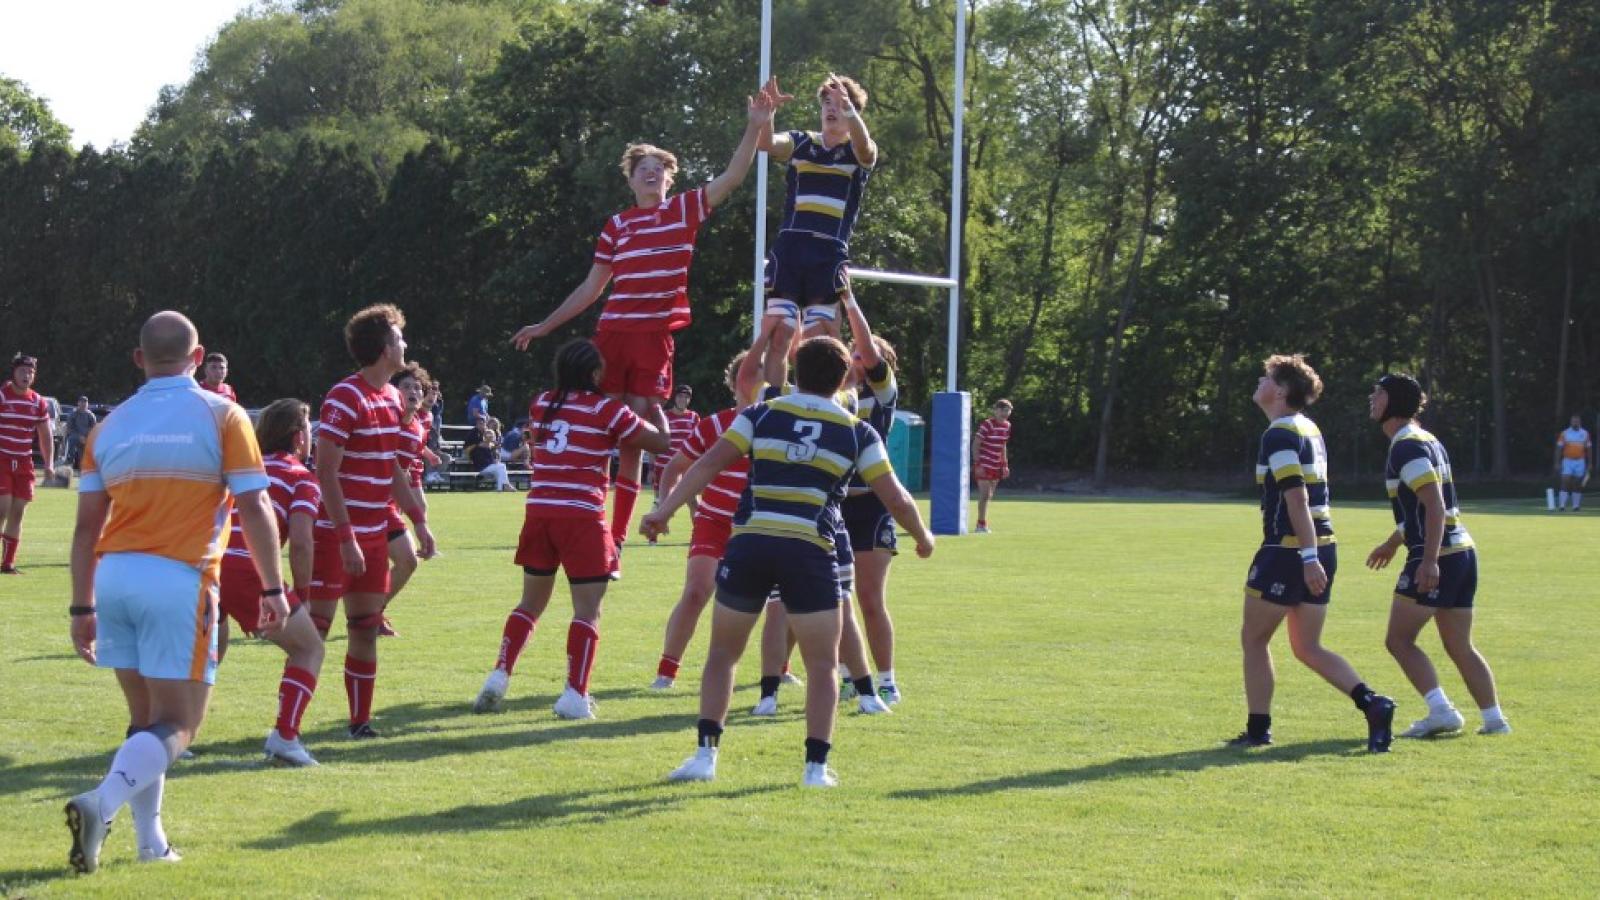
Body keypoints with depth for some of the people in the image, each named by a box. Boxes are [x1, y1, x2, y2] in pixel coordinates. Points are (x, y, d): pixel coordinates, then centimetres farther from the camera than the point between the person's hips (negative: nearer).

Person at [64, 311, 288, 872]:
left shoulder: (111, 425, 11)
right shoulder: (221, 416, 1)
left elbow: (87, 525, 10)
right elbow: (254, 509, -4)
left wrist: (82, 608, 15)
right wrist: (273, 589, 1)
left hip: (113, 577, 5)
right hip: (179, 579, -5)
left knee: (146, 719, 17)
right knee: (177, 724, -3)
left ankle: (150, 840, 15)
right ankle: (102, 803, -25)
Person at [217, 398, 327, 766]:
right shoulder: (301, 478, 11)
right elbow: (300, 542, -4)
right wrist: (302, 595, 8)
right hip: (246, 570, -6)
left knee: (210, 652, 31)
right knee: (309, 649, 14)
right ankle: (284, 736, -1)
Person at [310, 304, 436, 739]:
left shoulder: (392, 398, 12)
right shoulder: (345, 399, -15)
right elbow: (325, 472, -19)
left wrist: (419, 520, 17)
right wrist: (346, 537, -22)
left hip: (374, 535, 8)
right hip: (336, 534, -8)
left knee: (366, 628, 10)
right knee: (314, 627, -6)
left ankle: (360, 721, 16)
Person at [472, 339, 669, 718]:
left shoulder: (540, 405, 11)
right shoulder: (608, 410, -4)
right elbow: (660, 442, 5)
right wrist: (656, 407, 23)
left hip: (538, 513, 5)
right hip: (582, 517, -5)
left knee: (530, 603, 17)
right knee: (587, 610, -1)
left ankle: (498, 678, 7)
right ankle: (575, 695, -9)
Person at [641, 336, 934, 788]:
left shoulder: (762, 415, 11)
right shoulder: (857, 433, 10)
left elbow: (709, 464, 2)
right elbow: (896, 499, 11)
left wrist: (664, 510, 2)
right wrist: (922, 537, 29)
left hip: (748, 544, 1)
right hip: (810, 550, -1)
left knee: (722, 654, 16)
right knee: (822, 666, 13)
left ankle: (705, 755, 8)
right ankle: (816, 766, 5)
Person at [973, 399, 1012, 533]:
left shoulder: (1007, 426, 7)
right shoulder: (987, 424, -15)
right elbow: (975, 445, -13)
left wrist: (1005, 465, 14)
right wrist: (977, 464, -19)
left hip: (996, 466, 7)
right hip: (984, 465, -7)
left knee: (989, 496, 11)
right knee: (985, 494, -10)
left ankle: (982, 524, 18)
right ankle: (982, 524, -3)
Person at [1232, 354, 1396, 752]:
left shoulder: (1280, 435, -13)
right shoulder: (1309, 430, 16)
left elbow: (1296, 499, -21)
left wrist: (1308, 557, -26)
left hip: (1289, 551, -9)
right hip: (1323, 547, 9)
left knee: (1253, 639, 6)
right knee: (1308, 648, 11)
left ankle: (1258, 730, 9)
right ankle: (1372, 704, -5)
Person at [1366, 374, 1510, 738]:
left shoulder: (1407, 446, -12)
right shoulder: (1426, 440, 18)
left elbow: (1435, 506, -22)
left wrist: (1429, 560, -28)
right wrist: (1392, 543, 41)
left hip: (1437, 557, -9)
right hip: (1462, 552, 9)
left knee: (1399, 639, -2)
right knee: (1460, 647, 12)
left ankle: (1442, 711, -10)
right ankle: (1494, 718, 10)